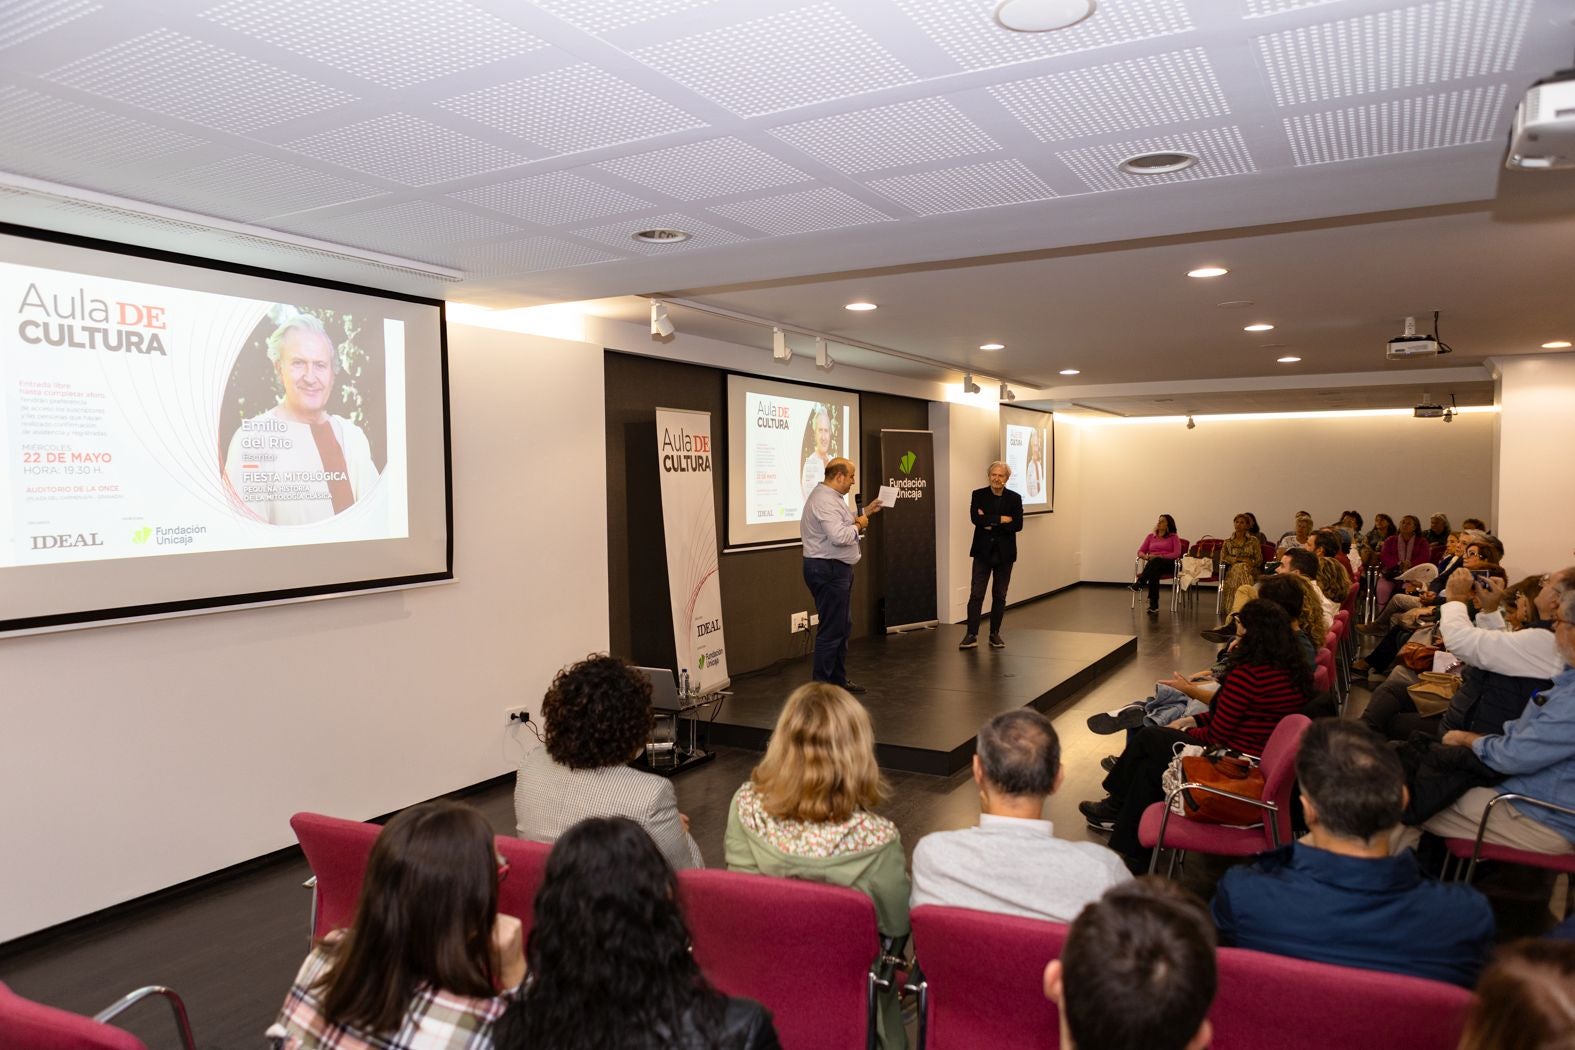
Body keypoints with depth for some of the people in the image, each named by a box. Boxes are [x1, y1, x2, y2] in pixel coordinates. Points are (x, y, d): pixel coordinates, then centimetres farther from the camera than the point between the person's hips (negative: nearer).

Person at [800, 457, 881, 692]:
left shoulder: (831, 497, 15)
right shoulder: (825, 500, -20)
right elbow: (839, 536, -30)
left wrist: (864, 512, 24)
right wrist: (858, 525, -13)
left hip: (836, 569, 11)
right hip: (828, 570, -11)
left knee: (843, 626, 17)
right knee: (831, 630, -6)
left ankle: (839, 680, 26)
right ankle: (822, 685, 0)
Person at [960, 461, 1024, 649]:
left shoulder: (1014, 498, 2)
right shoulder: (978, 495, 0)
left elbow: (1017, 525, -9)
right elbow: (975, 519, -15)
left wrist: (991, 524, -14)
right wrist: (1001, 520, -15)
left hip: (1005, 553, 1)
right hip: (983, 551, -1)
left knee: (1000, 596, 8)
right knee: (976, 594, -4)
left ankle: (995, 634, 16)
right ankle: (971, 634, -1)